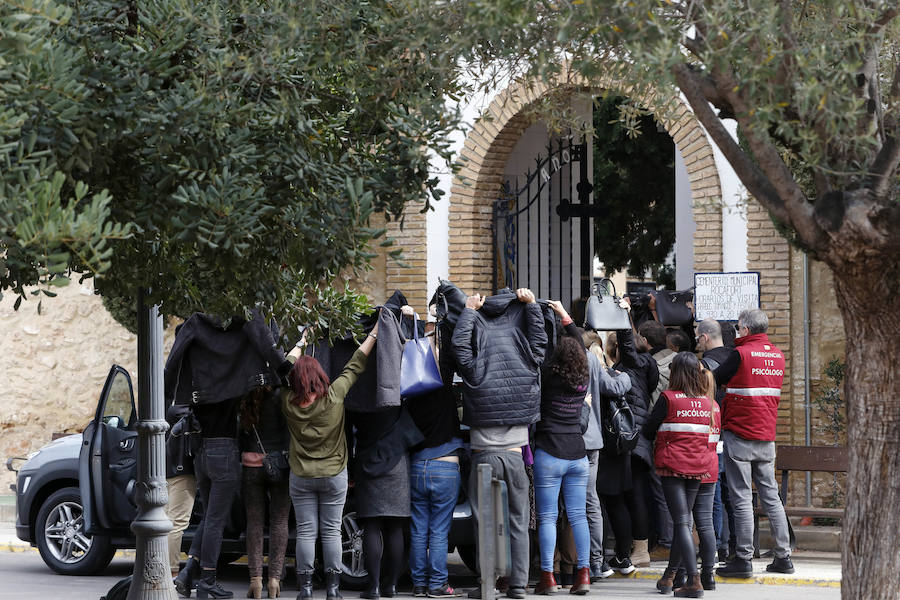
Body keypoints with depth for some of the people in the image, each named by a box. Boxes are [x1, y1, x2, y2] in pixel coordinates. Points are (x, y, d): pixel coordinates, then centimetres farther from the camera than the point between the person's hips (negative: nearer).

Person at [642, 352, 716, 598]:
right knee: (681, 520, 14)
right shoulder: (706, 401, 6)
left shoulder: (669, 398, -8)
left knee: (681, 522, -6)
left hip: (673, 466, -5)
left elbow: (648, 431, -2)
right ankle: (669, 576, 22)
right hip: (698, 467, 5)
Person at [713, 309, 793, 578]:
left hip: (739, 433, -6)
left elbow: (714, 380, -4)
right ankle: (783, 556, 10)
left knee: (741, 497, -4)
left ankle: (743, 559, -4)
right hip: (767, 435, 6)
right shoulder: (777, 355, 9)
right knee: (770, 495, 10)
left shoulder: (741, 354, -12)